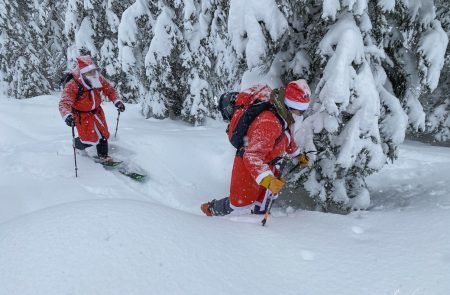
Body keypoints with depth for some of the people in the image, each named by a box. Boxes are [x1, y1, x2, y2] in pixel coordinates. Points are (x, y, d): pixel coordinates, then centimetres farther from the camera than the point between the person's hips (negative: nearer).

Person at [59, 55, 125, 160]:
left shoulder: (98, 79, -15)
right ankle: (77, 145, 30)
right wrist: (67, 115, -55)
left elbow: (110, 90, 0)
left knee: (103, 134, 14)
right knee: (89, 140, -6)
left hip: (97, 111, 5)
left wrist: (116, 101, -17)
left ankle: (103, 156, 38)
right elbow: (64, 103, -35)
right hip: (82, 115, -5)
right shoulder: (72, 86, -28)